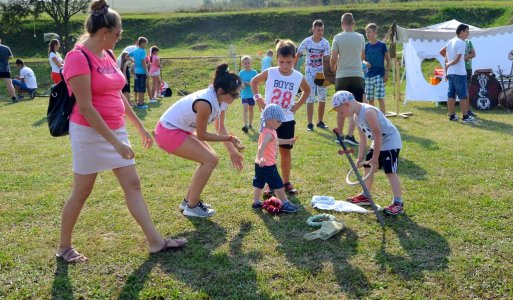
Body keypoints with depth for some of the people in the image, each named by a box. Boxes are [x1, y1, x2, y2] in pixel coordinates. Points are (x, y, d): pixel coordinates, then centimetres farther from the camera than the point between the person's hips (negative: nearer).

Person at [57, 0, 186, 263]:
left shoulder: (108, 56, 8)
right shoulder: (78, 58, -18)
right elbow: (85, 108, -22)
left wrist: (139, 126, 17)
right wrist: (115, 141, -24)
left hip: (116, 130, 8)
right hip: (90, 133, -8)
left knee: (133, 185, 6)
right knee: (81, 192, 5)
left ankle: (155, 241, 11)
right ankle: (64, 247, 24)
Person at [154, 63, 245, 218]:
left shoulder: (220, 100, -5)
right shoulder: (205, 103, -31)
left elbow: (220, 128, 9)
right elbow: (201, 135, -20)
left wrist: (232, 151, 8)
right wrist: (230, 138, -13)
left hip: (181, 129, 9)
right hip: (168, 132, -9)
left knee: (210, 159, 9)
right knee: (210, 160, -12)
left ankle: (188, 200, 22)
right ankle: (192, 207, 1)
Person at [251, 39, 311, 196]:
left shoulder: (298, 77, -5)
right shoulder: (270, 73, -9)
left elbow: (307, 90, 16)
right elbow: (254, 81, 7)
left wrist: (298, 105, 4)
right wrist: (257, 98, -4)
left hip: (287, 120, 2)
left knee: (286, 151, 10)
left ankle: (286, 182, 22)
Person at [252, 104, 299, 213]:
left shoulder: (268, 131, 9)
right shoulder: (269, 133, -23)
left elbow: (276, 141, 28)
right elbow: (262, 146, -39)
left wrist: (288, 141, 34)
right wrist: (261, 158, -55)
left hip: (260, 164, 10)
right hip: (267, 165, -10)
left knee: (259, 183, 17)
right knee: (278, 185, 0)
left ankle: (256, 202, 27)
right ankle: (285, 204, 8)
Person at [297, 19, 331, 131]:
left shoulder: (325, 43, -6)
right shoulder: (306, 42, -7)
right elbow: (298, 55, 1)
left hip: (321, 72, 2)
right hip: (310, 72, -1)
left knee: (322, 98, 5)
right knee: (310, 98, -5)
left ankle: (320, 122, 19)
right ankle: (309, 123, -2)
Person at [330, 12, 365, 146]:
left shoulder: (337, 38, -3)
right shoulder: (360, 37, 5)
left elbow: (333, 58, -4)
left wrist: (333, 68, 16)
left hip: (342, 75, 0)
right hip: (357, 75, 0)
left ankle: (340, 135, 17)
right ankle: (350, 135, -10)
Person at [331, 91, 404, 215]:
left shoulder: (368, 112, -28)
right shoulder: (356, 116, 2)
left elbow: (378, 136, -26)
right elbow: (363, 138, 8)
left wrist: (375, 159, -21)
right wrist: (360, 158, 5)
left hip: (390, 141, -10)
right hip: (379, 142, 10)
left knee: (390, 172, -13)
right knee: (367, 167, 15)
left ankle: (398, 203, -9)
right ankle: (366, 196, 29)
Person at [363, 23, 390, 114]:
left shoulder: (382, 45, -4)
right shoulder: (366, 46, 6)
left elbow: (388, 59, 2)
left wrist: (387, 73, -5)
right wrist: (365, 63, -10)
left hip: (379, 75, -4)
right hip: (369, 75, 4)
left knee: (380, 98, -9)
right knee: (370, 99, 8)